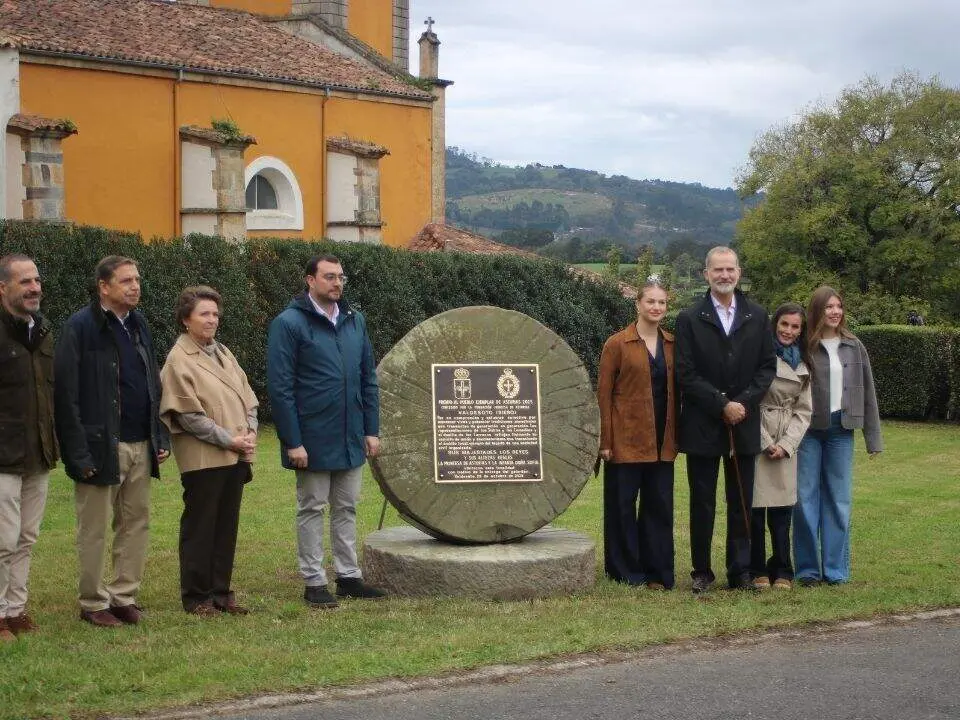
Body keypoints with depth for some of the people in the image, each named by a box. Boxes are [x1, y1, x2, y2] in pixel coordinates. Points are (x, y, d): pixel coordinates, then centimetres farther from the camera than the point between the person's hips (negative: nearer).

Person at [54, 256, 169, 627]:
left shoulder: (138, 324, 12)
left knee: (136, 523, 10)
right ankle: (93, 603, 15)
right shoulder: (80, 327, -10)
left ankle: (124, 596, 21)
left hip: (140, 445, 7)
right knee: (94, 531, 4)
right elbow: (66, 396, -13)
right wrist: (79, 453, -17)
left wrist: (160, 437, 10)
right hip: (101, 446, -7)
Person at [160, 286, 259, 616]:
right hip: (203, 458, -7)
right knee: (199, 527, 1)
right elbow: (189, 415, -14)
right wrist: (228, 440, -14)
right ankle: (196, 597, 10)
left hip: (236, 456, 7)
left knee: (227, 527, 11)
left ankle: (220, 592, 20)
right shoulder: (178, 360, -8)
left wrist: (250, 433, 0)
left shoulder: (223, 353, 15)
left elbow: (248, 397, 16)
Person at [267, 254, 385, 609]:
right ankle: (314, 583, 13)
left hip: (351, 439, 6)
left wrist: (372, 429, 6)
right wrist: (292, 442, -16)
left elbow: (368, 378, 12)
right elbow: (279, 388, -13)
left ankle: (349, 576, 22)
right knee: (312, 510, 5)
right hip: (313, 440, -6)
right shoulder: (289, 324, -10)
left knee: (346, 509, 13)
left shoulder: (354, 321, 7)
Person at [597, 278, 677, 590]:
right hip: (626, 440, -4)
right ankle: (626, 572, 12)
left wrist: (676, 435, 5)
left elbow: (676, 391, 13)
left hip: (662, 441, 4)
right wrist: (605, 441, -9)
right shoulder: (617, 344, -3)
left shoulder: (672, 345, 10)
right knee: (622, 505, 2)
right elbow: (603, 394, -4)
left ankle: (657, 572, 14)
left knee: (660, 505, 6)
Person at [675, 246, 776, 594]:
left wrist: (744, 402, -9)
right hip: (703, 427, -2)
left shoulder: (757, 317, 7)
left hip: (744, 424, 2)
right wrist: (722, 405, -13)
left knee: (742, 503, 7)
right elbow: (686, 374, -6)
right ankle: (702, 572, 13)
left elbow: (768, 366, 5)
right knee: (702, 502, 4)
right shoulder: (689, 319, -2)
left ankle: (740, 571, 15)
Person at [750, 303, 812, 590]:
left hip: (786, 445, 4)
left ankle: (782, 571, 11)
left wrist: (785, 444, -2)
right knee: (755, 506, -3)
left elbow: (803, 410, 11)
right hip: (755, 439, -4)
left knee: (782, 508, 2)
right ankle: (757, 570, 7)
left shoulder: (803, 366, 13)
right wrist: (765, 442, -7)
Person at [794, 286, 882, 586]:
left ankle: (836, 569, 12)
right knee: (805, 499, 0)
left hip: (841, 429, 2)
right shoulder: (805, 347, -3)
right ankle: (808, 568, 9)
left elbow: (867, 392, 9)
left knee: (838, 500, 5)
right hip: (808, 429, -2)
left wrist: (873, 437, 7)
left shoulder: (854, 347, 6)